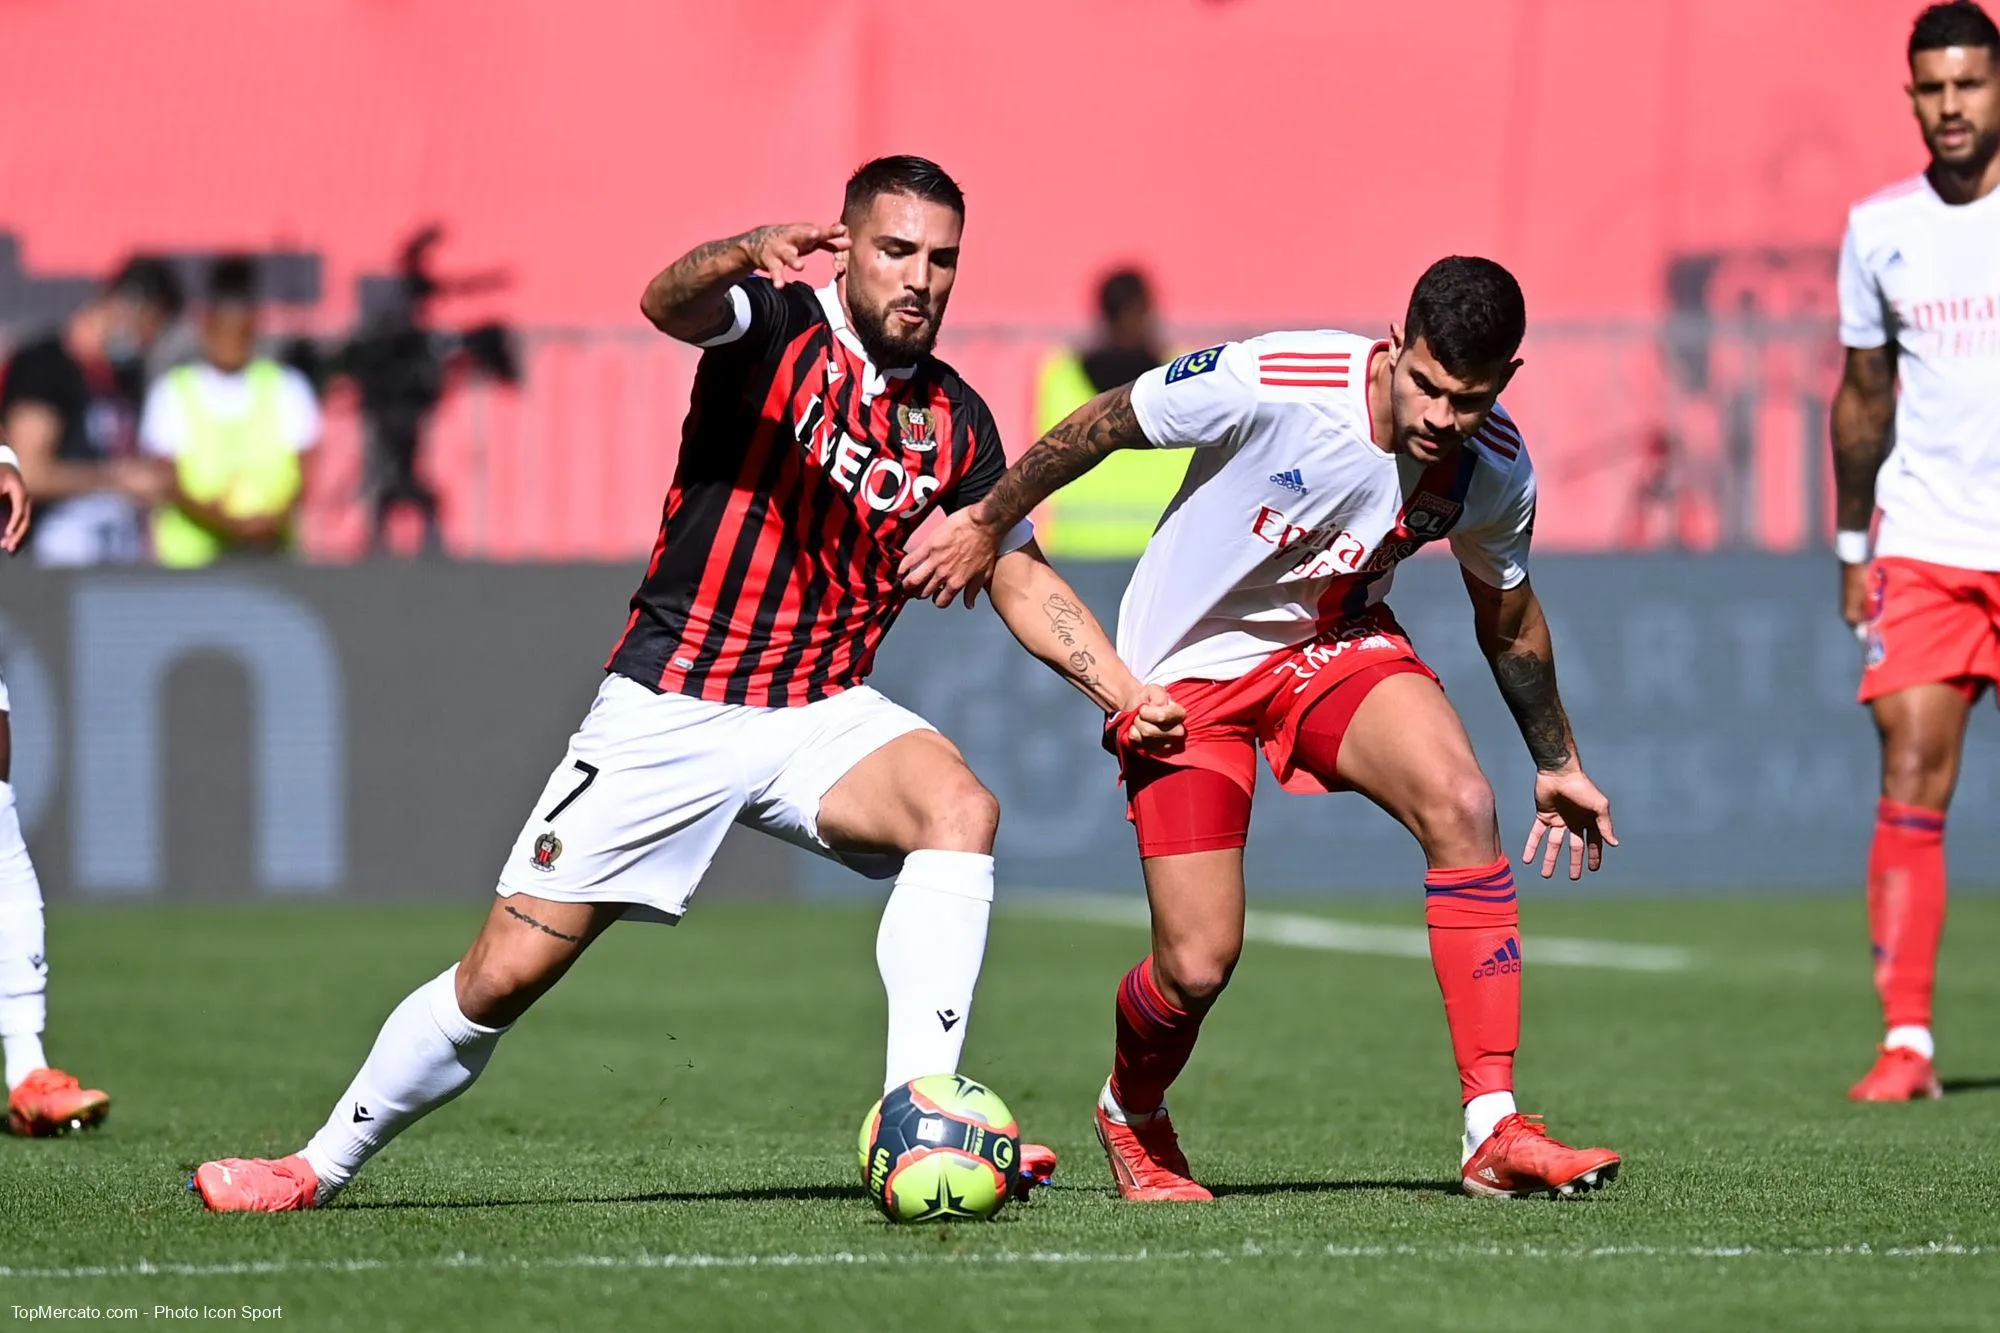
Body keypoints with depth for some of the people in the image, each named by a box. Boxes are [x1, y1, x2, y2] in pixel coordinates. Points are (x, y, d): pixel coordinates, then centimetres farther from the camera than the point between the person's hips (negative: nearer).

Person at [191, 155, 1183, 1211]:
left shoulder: (956, 424, 5)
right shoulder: (778, 324, -8)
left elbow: (1021, 575, 15)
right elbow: (668, 303, -30)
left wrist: (1127, 694, 3)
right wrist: (749, 253, -52)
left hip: (820, 717, 3)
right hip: (669, 712, -3)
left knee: (960, 806, -29)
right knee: (503, 976, -3)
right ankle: (323, 1164, 18)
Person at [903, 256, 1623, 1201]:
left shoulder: (1496, 468, -14)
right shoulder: (1270, 385, -31)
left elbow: (1507, 613, 8)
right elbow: (1101, 424, -13)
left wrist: (1555, 760, 17)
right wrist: (987, 523, -1)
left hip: (1338, 644, 4)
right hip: (1188, 664, -4)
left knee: (1462, 804, -26)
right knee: (1197, 969, -11)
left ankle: (1494, 1135, -24)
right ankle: (1131, 1116, 27)